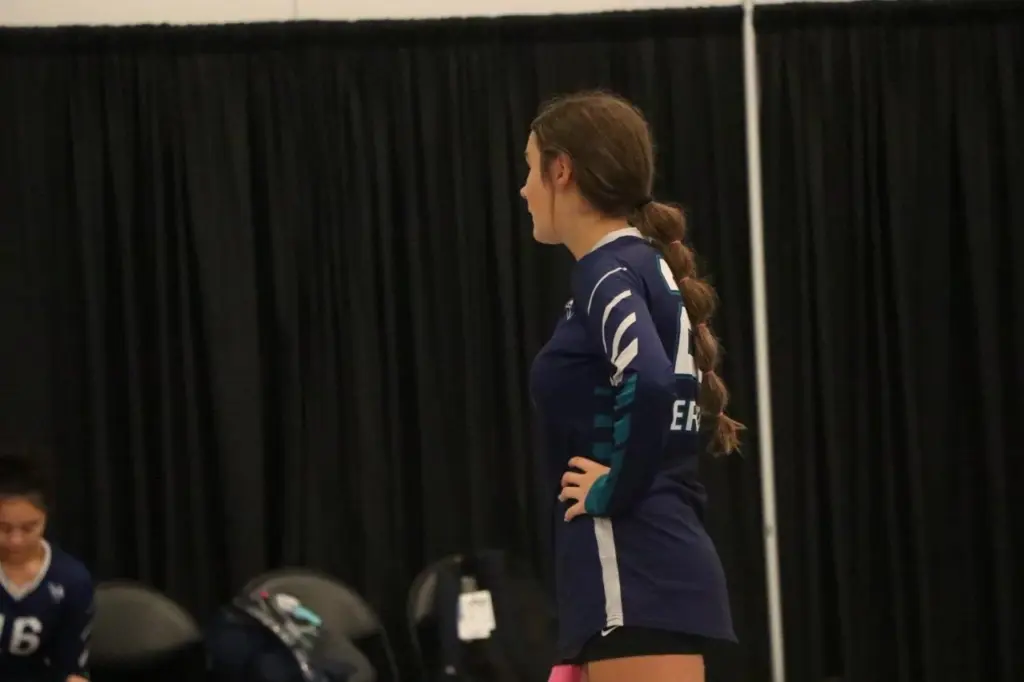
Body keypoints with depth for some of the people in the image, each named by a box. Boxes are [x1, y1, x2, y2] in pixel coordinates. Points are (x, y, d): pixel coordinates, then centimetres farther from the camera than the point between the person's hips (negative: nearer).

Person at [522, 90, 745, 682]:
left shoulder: (610, 274, -12)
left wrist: (614, 490, -18)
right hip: (651, 572, 10)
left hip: (637, 580, -10)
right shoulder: (643, 268, 18)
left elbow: (650, 385, -30)